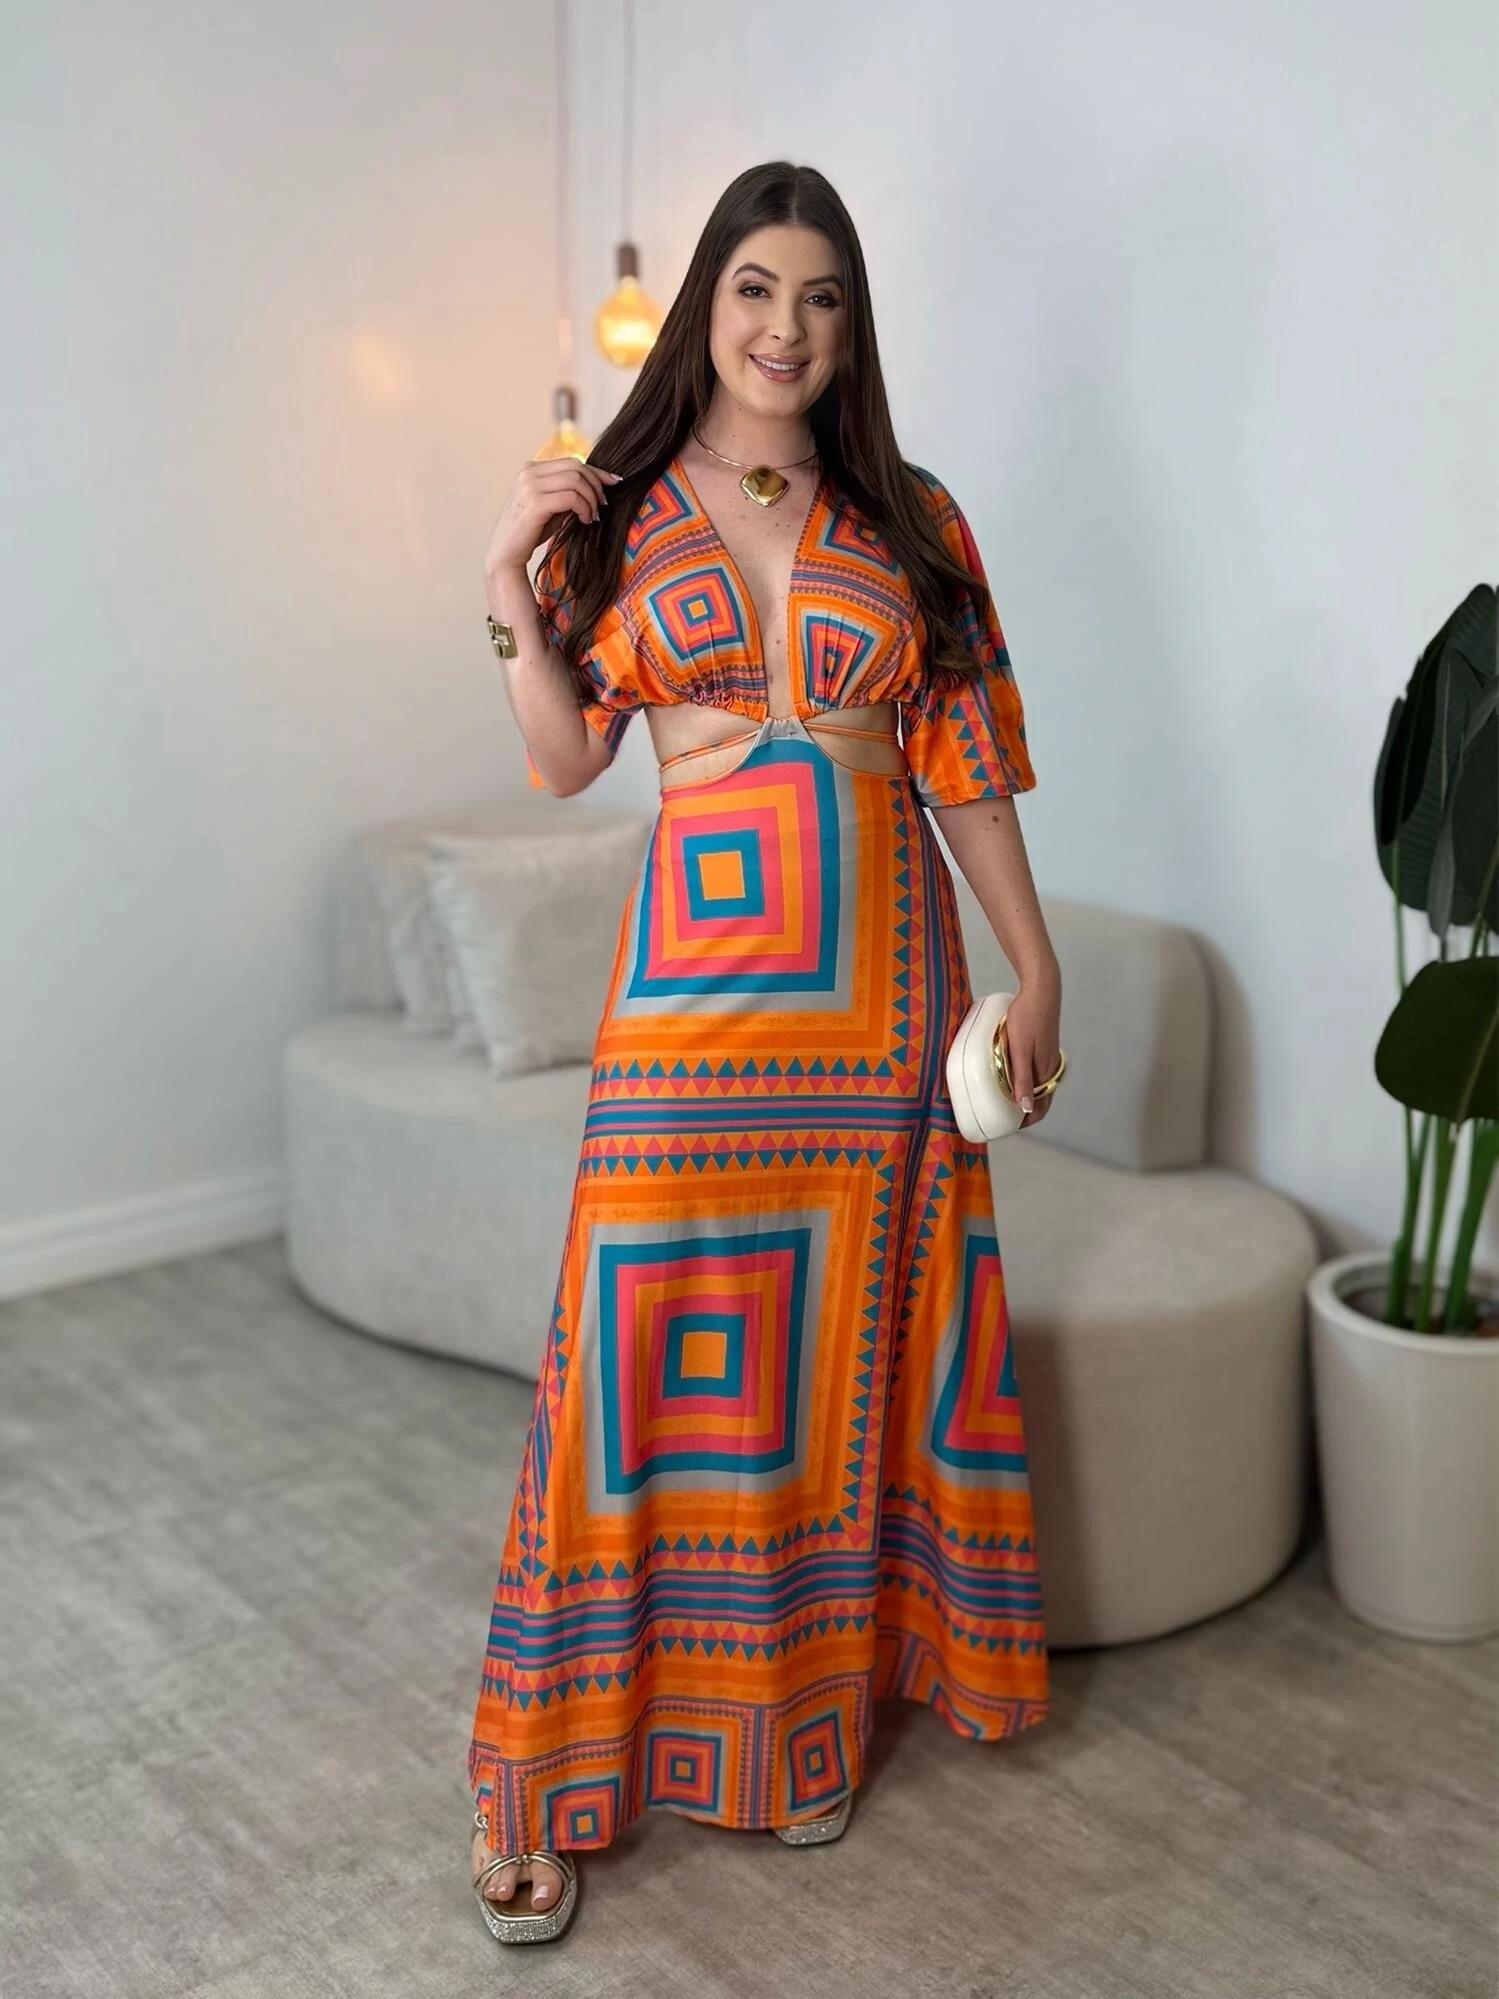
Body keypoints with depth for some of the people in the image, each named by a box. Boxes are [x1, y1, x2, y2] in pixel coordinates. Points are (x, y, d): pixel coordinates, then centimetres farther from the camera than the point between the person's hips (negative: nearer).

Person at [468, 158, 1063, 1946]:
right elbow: (564, 759, 3)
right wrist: (513, 592, -9)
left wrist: (1033, 959, 3)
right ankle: (556, 1767, 8)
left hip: (881, 963, 2)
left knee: (843, 1333, 8)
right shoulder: (621, 509, 7)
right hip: (698, 958, -2)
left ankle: (815, 1689, 26)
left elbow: (966, 765, 8)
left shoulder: (908, 519, 9)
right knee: (651, 1340, -4)